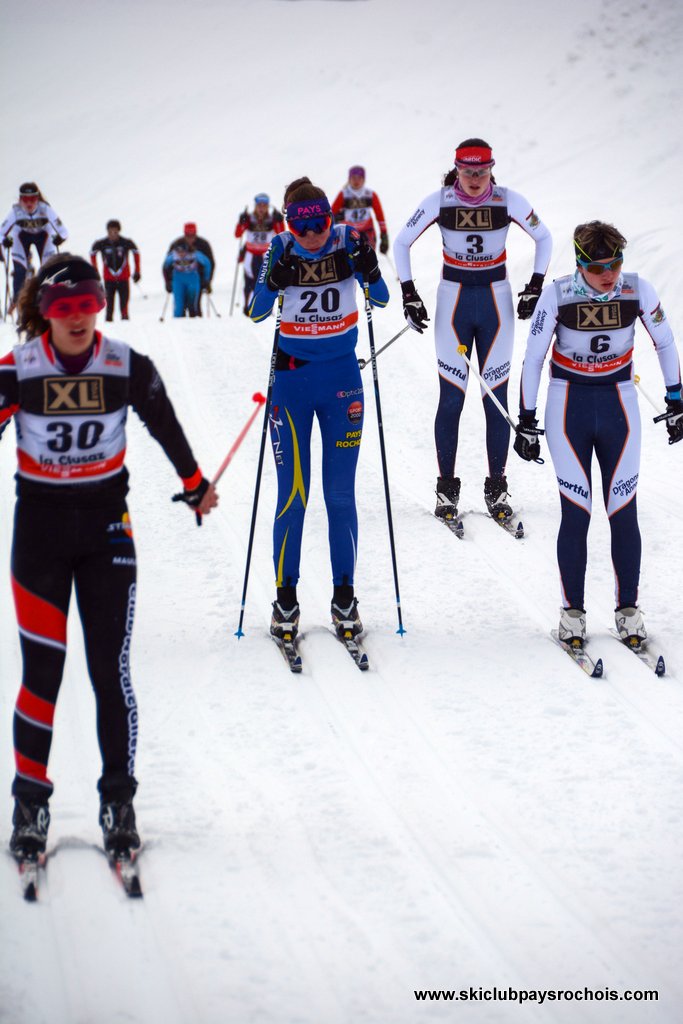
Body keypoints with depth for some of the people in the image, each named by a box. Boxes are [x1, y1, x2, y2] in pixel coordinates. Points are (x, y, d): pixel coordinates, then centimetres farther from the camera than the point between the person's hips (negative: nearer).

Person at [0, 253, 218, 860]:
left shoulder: (128, 368, -5)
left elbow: (166, 428, 11)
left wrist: (196, 485, 24)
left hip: (107, 526, 1)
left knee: (111, 672, 0)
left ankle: (118, 803, 12)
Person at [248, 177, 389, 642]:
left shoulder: (348, 240, -5)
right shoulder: (281, 249, -7)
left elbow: (381, 298, -6)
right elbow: (257, 312, -12)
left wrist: (368, 269, -25)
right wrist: (275, 282, -30)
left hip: (341, 377, 1)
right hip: (292, 376, -1)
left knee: (340, 494, 4)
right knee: (292, 494, -1)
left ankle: (344, 598, 13)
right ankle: (286, 599, 9)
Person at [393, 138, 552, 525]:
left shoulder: (509, 201, -7)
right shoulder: (439, 202, -8)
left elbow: (544, 238, 8)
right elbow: (402, 243, 1)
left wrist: (536, 287, 1)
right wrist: (409, 294, -5)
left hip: (497, 303, 1)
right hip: (453, 301, 0)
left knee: (497, 398, 0)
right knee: (452, 398, -3)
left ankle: (497, 488, 10)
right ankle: (447, 489, 7)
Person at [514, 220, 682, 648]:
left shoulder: (638, 291, -11)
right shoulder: (557, 295, -16)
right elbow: (532, 359, -8)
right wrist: (527, 422, -6)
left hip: (619, 407, 1)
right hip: (569, 409, -1)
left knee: (624, 514, 1)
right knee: (576, 514, -2)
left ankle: (628, 609, 15)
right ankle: (573, 611, 12)